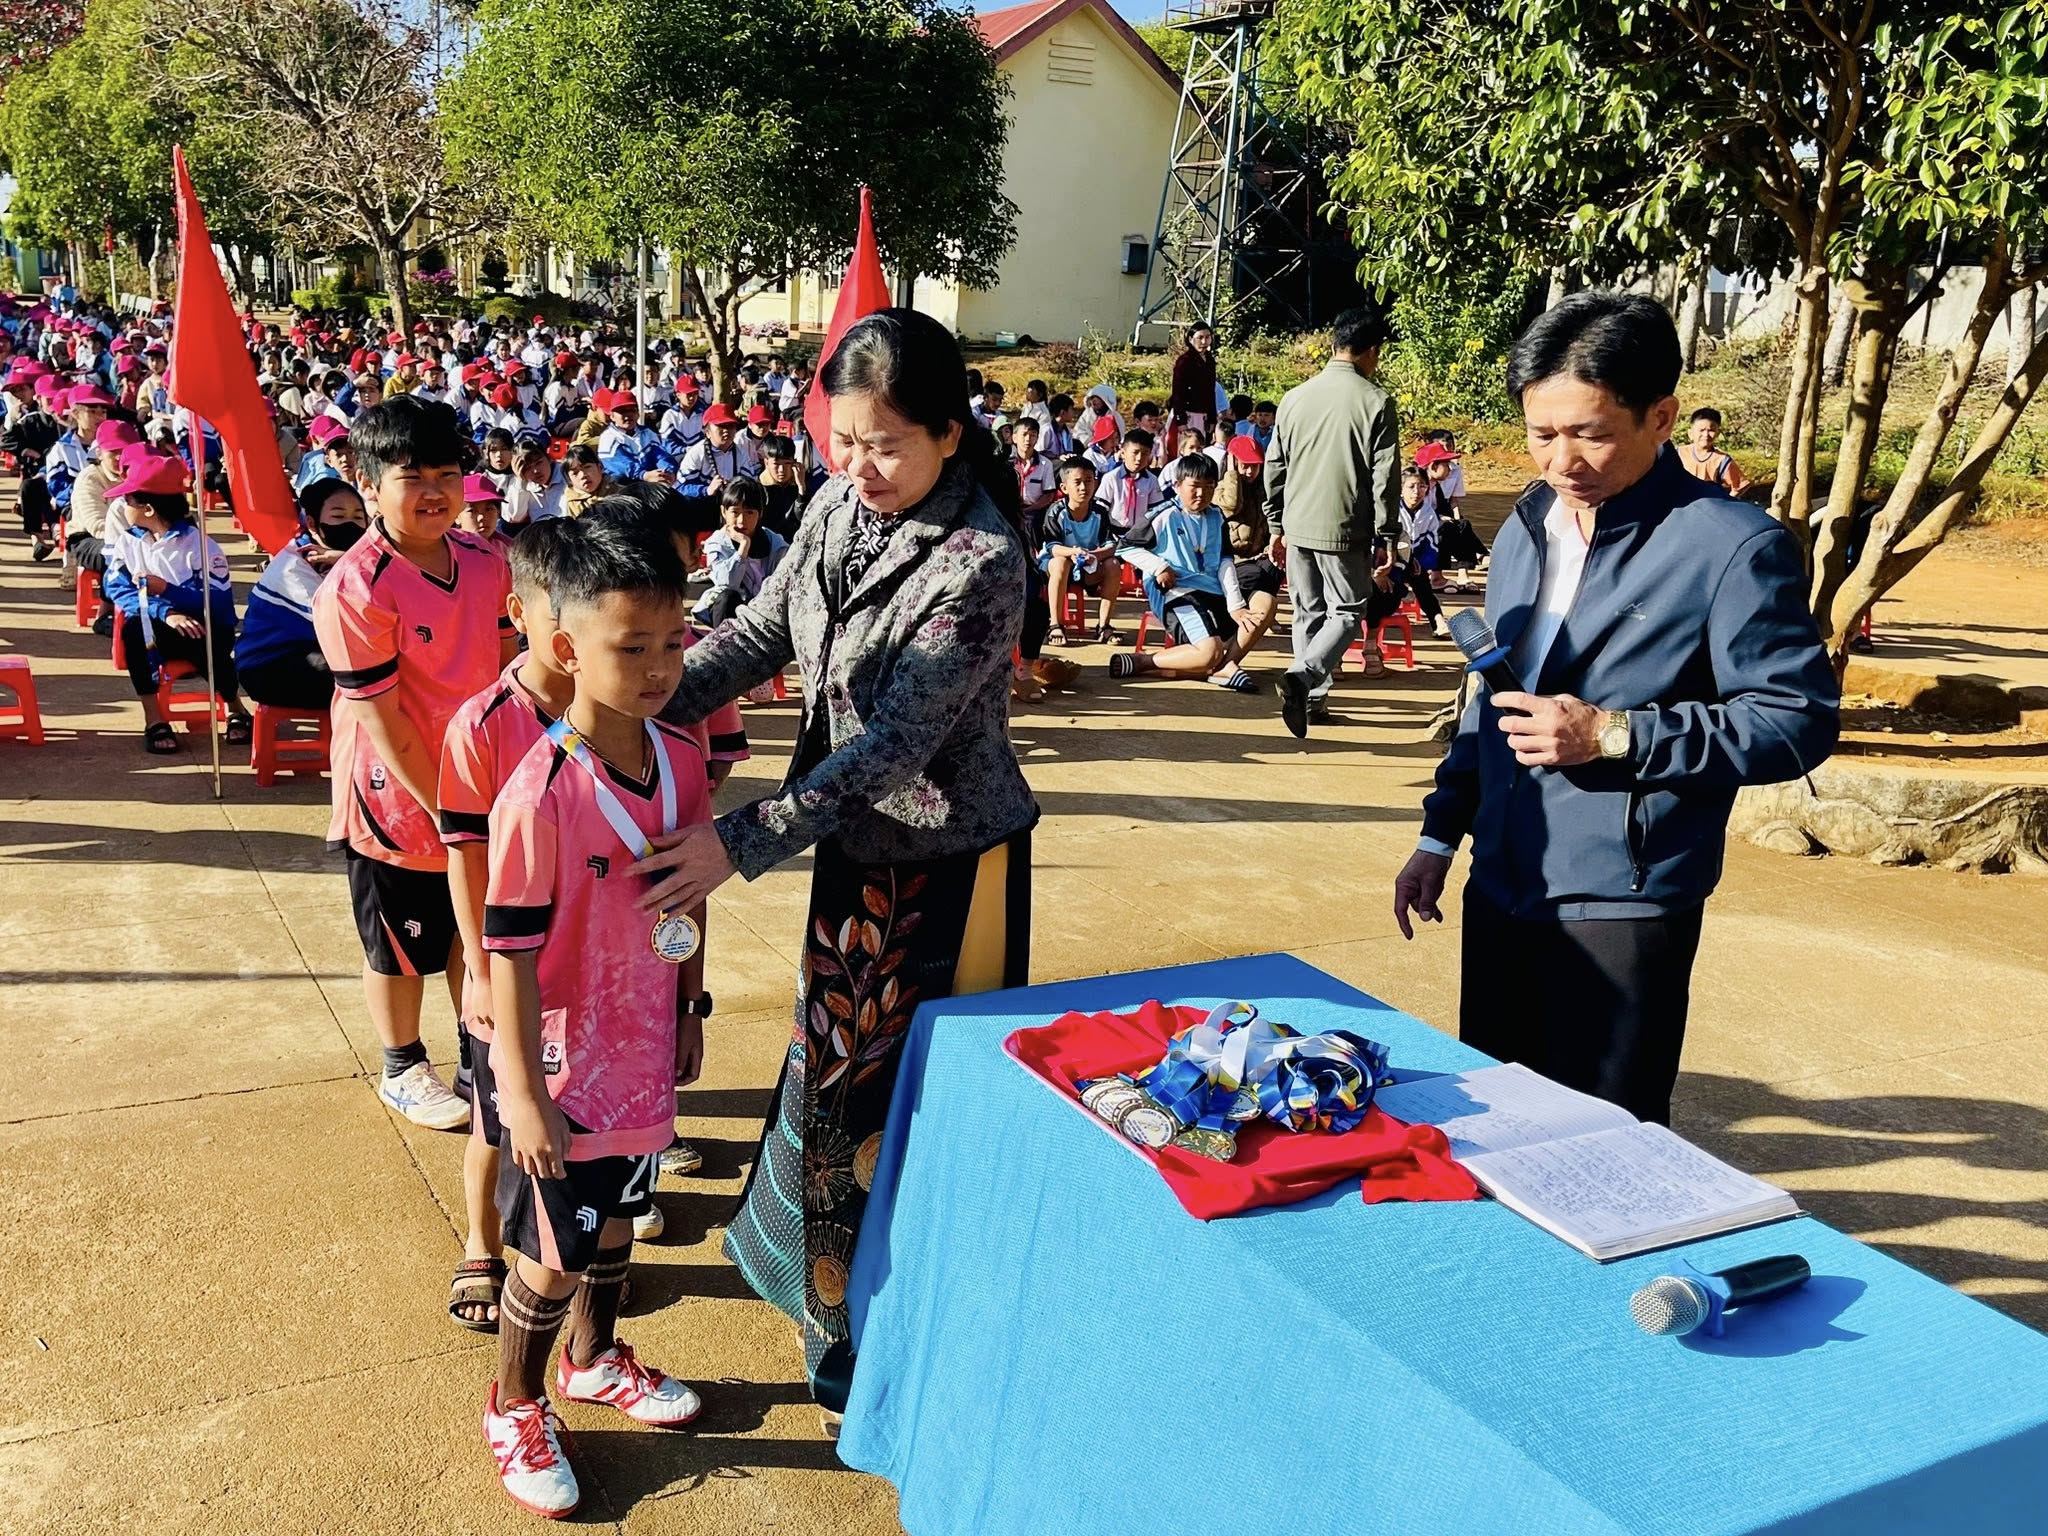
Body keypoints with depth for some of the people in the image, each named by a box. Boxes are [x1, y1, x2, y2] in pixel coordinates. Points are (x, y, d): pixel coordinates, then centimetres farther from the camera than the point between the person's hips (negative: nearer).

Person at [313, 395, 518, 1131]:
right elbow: (382, 720, -21)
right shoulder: (354, 591, -23)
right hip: (399, 800, -5)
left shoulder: (484, 560, -4)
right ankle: (403, 1070, 37)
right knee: (400, 945, 15)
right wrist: (442, 808, -17)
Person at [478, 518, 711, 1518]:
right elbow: (510, 956, -21)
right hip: (564, 1068, -6)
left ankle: (593, 1360, 51)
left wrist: (691, 1008, 13)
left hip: (645, 1055, 6)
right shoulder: (539, 795, -26)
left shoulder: (683, 760, -6)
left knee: (616, 1222, 25)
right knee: (553, 1256, 12)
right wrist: (523, 1095, -17)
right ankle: (515, 1405, 39)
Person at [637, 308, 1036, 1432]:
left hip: (945, 860, -7)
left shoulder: (979, 561, -25)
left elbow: (896, 741, -28)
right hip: (856, 838, 7)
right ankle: (827, 1270, 45)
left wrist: (743, 843, -32)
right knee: (841, 1051, 21)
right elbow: (764, 630, 2)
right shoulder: (842, 503, -3)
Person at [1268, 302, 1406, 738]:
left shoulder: (1295, 397, 5)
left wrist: (1277, 528, 20)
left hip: (1297, 527, 5)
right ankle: (1303, 676, -17)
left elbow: (1274, 468, 10)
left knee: (1308, 613, 16)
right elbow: (1385, 479, -9)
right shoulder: (1375, 402, -9)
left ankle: (1313, 699, 20)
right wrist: (1387, 543, -3)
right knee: (1346, 612, 6)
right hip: (1344, 531, -5)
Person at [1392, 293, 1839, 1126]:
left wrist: (1613, 734, -22)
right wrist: (1440, 835, 16)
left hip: (1621, 908, -7)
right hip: (1500, 891, 7)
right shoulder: (1526, 529, 9)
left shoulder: (1731, 546, -13)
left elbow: (1801, 718, -14)